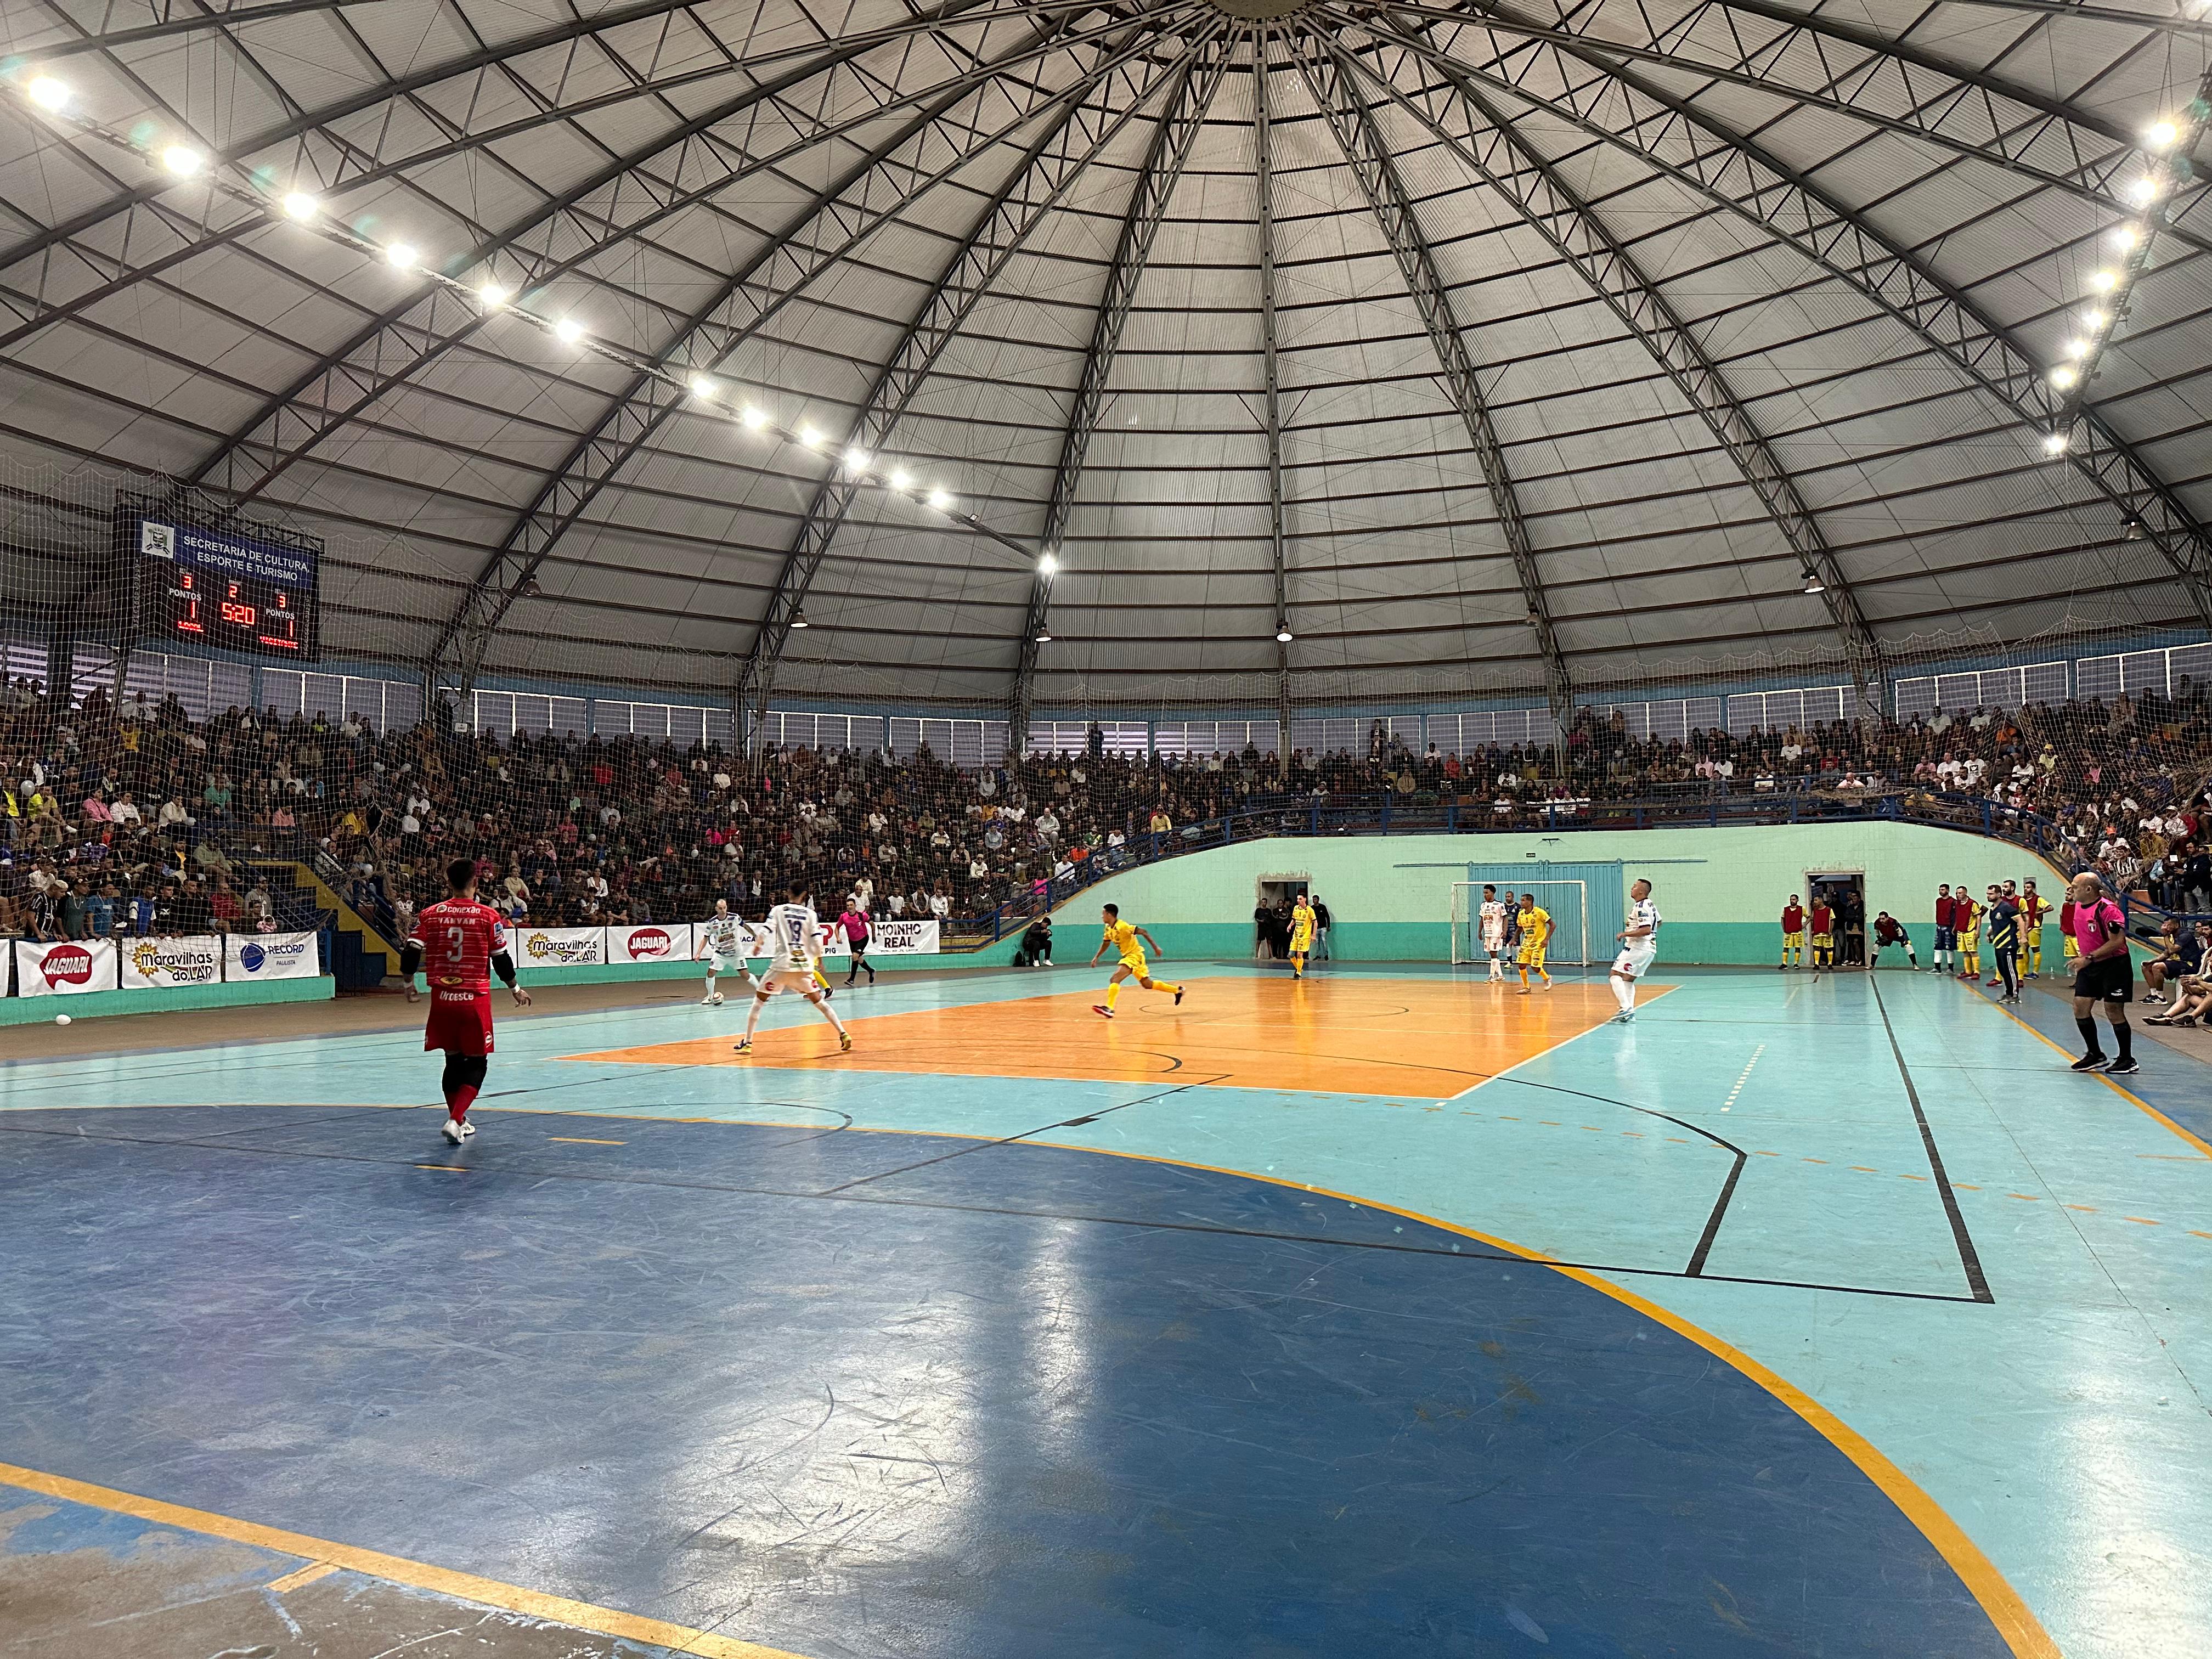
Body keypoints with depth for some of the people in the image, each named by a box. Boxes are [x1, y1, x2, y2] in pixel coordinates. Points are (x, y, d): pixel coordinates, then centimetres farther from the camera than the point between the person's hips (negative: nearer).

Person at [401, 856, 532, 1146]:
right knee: (476, 1063, 7)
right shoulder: (488, 916, -5)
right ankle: (455, 1120, -10)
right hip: (475, 999, -3)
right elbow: (501, 960, -1)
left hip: (442, 998, 3)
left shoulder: (430, 914, 2)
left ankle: (459, 1121, 27)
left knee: (453, 1060, 17)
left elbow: (411, 953, -1)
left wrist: (410, 986, 17)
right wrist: (516, 990, 14)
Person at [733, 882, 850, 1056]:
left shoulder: (778, 910, 2)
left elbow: (766, 932, -6)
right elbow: (817, 939, -1)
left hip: (782, 963, -2)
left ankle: (747, 1043, 6)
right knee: (819, 1001, 17)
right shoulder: (810, 914, 5)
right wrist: (819, 960, 14)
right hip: (805, 965, 2)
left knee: (759, 1001, 11)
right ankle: (844, 1035, 9)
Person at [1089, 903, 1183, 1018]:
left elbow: (1143, 932, -22)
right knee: (1147, 984, 17)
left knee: (1115, 979, -22)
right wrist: (1096, 957, 15)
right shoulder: (1108, 929, 5)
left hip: (1135, 956, -9)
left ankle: (1109, 1008, -30)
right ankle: (1177, 990, 29)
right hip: (1128, 956, 9)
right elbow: (1105, 944, 23)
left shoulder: (1123, 926, -21)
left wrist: (1156, 947, -24)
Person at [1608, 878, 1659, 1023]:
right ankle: (1630, 1012, 10)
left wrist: (1625, 934, -19)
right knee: (1628, 979, 15)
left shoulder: (1640, 907, -18)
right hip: (1650, 948, 10)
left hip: (1638, 948, -10)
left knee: (1616, 974, -8)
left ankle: (1625, 1008, -18)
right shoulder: (1650, 905, 14)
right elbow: (1658, 922, 31)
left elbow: (1646, 930, -27)